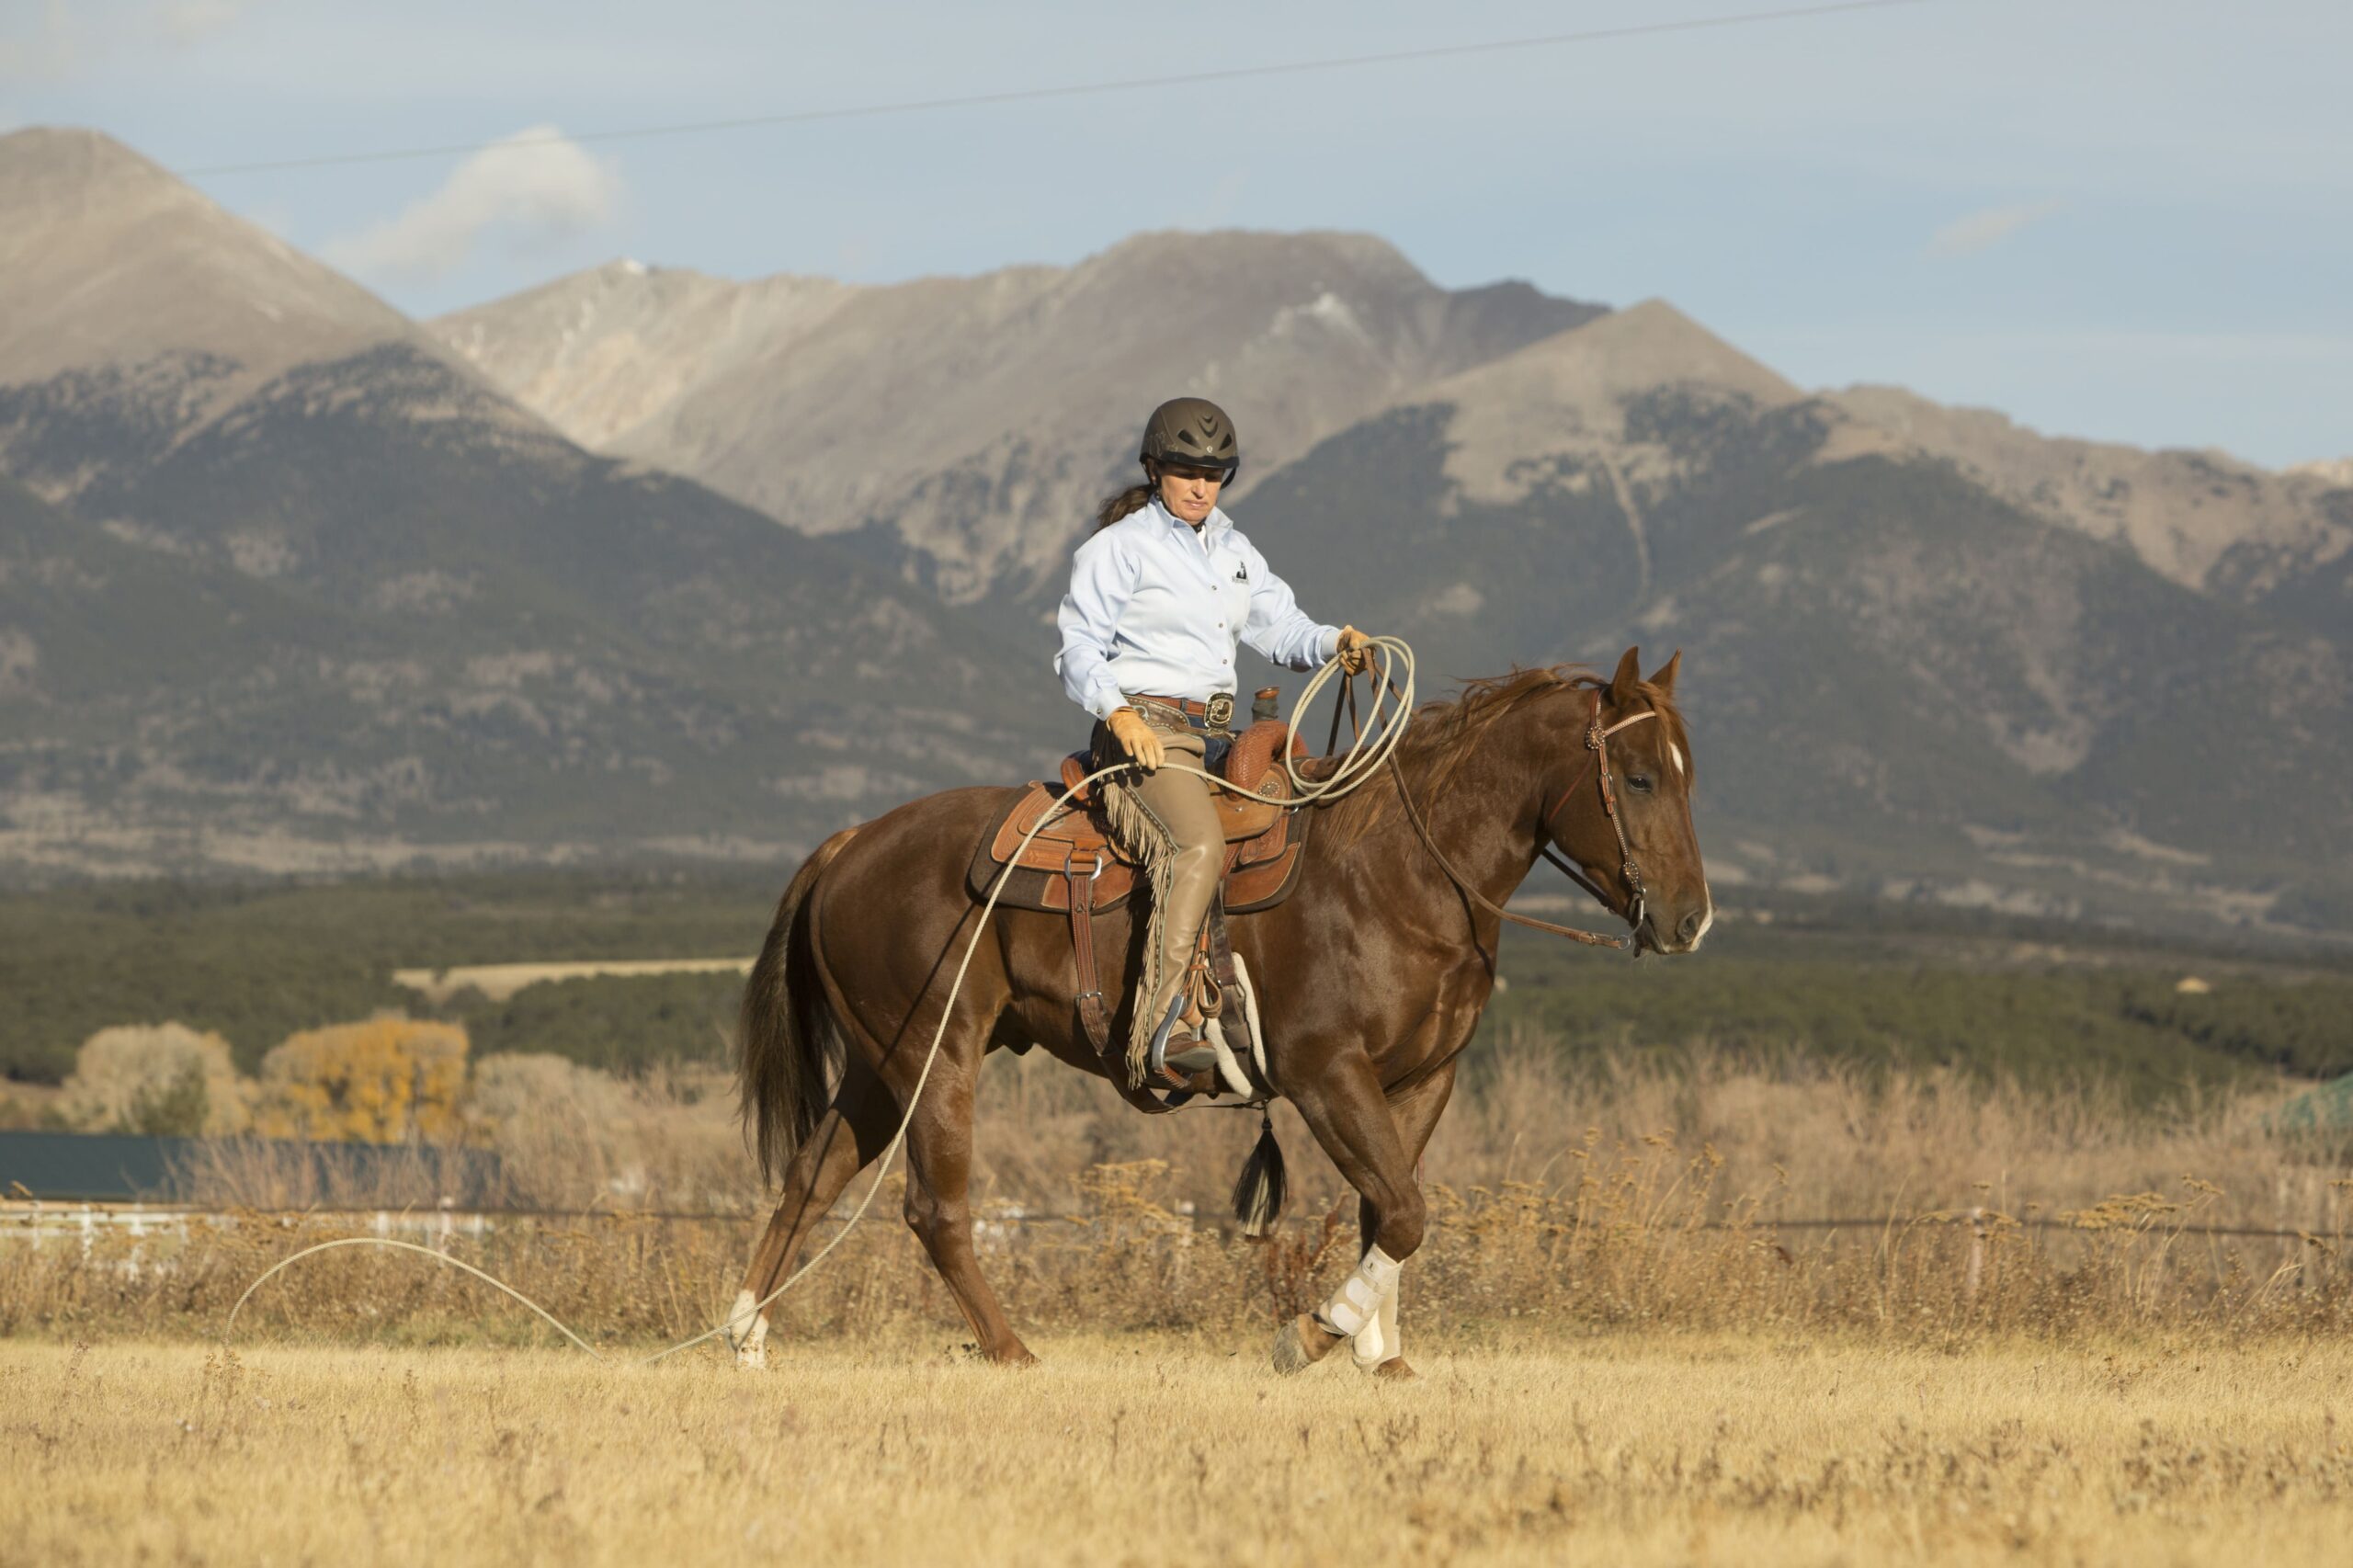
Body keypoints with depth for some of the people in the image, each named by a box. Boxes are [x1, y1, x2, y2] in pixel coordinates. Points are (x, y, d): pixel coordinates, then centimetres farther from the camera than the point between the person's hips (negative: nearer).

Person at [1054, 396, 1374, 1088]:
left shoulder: (1234, 551, 20)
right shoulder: (1119, 549, -1)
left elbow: (1281, 626, 16)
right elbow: (1079, 647, -6)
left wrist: (1334, 643, -6)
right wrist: (1119, 713, -22)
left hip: (1216, 737, 8)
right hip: (1143, 732, -8)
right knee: (1197, 845, -33)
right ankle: (1158, 1032, -43)